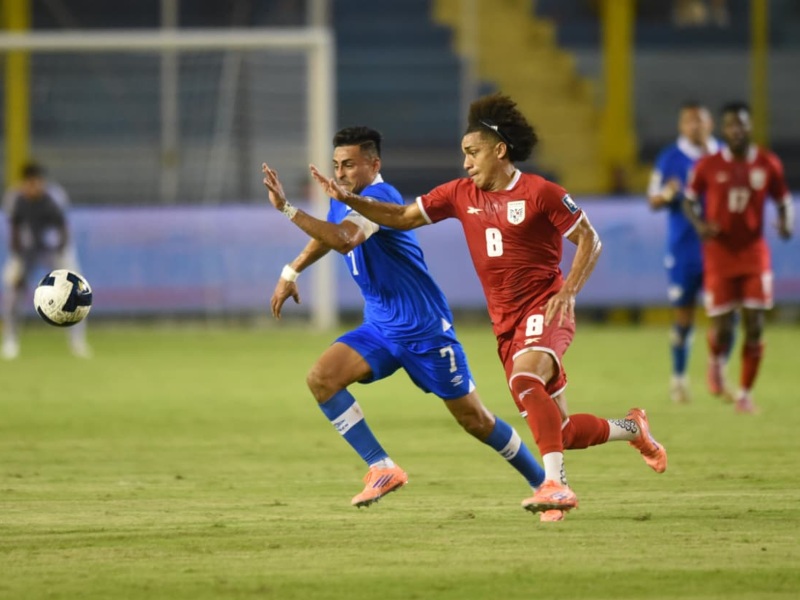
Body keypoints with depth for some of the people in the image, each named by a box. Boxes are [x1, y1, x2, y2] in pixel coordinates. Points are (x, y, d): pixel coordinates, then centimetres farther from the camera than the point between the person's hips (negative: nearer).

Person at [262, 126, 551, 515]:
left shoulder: (379, 197, -21)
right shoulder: (343, 201, 7)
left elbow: (344, 240, -39)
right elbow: (325, 237, 30)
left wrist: (287, 208, -42)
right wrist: (291, 272, 21)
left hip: (424, 328, -8)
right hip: (379, 329, 8)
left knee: (474, 419, 1)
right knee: (321, 378, -16)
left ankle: (543, 482, 21)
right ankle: (382, 469, -11)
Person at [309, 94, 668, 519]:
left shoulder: (539, 193, -8)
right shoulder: (461, 195, 8)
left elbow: (589, 240, -4)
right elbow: (402, 217, 13)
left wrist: (568, 293, -16)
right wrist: (348, 199, 1)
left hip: (544, 311, -6)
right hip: (506, 323, 6)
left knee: (524, 378, -36)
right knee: (561, 432, 5)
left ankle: (555, 484, -38)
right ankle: (631, 429, 34)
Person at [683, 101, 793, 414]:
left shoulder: (768, 165, 0)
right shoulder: (708, 166, -4)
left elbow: (783, 202, 10)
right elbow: (689, 200, 7)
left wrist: (786, 223, -12)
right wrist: (700, 224, -13)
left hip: (754, 253, 1)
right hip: (719, 255, -1)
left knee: (754, 327, -6)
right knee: (722, 329, -4)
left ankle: (745, 393, 8)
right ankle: (717, 361, 32)